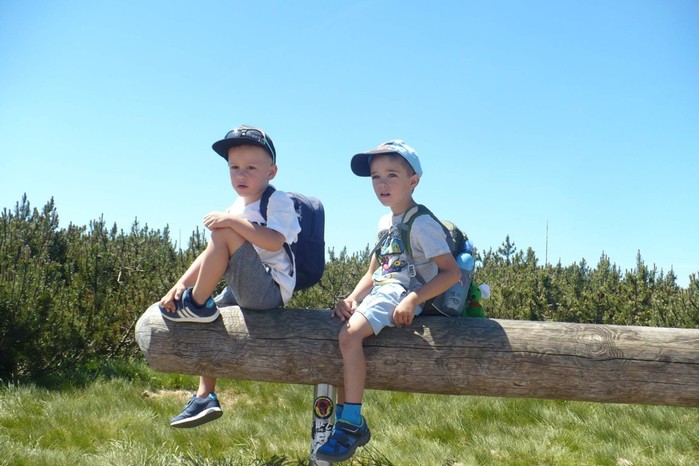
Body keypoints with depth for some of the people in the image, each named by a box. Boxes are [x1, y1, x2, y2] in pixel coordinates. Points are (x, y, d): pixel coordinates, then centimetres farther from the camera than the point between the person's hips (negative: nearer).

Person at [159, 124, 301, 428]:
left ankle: (195, 304, -8)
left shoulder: (278, 202, -8)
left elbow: (274, 241, -28)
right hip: (244, 292, 9)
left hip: (269, 290, -9)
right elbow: (209, 256, 10)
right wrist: (181, 284, -2)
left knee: (224, 234, -23)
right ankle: (205, 398, 18)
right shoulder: (237, 209, 15)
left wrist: (233, 221, -27)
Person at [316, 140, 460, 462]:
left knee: (350, 335, -28)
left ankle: (350, 425, -21)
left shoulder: (421, 223, -8)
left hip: (400, 294, -9)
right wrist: (352, 299, 1)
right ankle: (348, 420, 5)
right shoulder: (385, 222, 18)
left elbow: (451, 272, -15)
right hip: (379, 292, 9)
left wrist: (413, 300, -25)